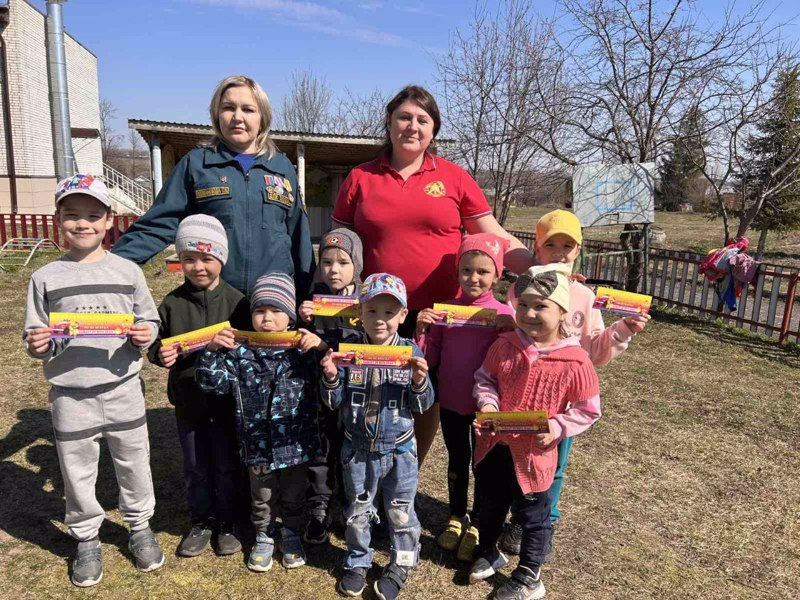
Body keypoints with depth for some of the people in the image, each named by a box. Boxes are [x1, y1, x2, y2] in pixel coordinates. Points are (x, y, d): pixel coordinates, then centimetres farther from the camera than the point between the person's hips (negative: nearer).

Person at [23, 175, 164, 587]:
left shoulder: (127, 271, -1)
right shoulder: (45, 278, -1)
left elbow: (150, 320, 5)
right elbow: (34, 336, 4)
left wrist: (147, 334, -15)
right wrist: (37, 346, -17)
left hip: (123, 389, 0)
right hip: (70, 396, 0)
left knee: (134, 464, 14)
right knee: (77, 473, 14)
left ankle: (140, 528, 37)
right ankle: (86, 540, 36)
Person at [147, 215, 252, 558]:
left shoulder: (236, 302, -9)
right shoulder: (172, 303, -3)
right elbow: (156, 345, 4)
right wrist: (160, 355, -18)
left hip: (226, 400, -2)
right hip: (188, 401, 2)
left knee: (226, 466, 14)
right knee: (195, 468, 17)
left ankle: (227, 522, 34)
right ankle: (201, 521, 37)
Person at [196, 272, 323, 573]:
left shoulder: (304, 351, -10)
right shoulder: (240, 353, -8)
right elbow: (212, 383, -8)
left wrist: (321, 346, -29)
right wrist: (212, 350, -21)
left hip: (297, 444, 0)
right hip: (258, 445, 0)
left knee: (294, 497, 22)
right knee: (261, 498, 23)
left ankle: (291, 534, 47)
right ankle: (264, 537, 48)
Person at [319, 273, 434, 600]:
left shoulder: (411, 352, -11)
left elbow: (423, 405, -9)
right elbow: (334, 402, -5)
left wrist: (420, 382, -29)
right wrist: (331, 377, -24)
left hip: (399, 449, -1)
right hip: (357, 449, 1)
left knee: (401, 513, 16)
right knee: (357, 512, 20)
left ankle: (401, 564, 40)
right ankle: (357, 562, 43)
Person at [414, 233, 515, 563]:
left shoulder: (504, 314, -10)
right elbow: (430, 359, -2)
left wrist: (511, 334, -25)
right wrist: (422, 331, -17)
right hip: (450, 401, 2)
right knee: (457, 461, 20)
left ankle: (476, 526, 34)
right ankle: (456, 518, 40)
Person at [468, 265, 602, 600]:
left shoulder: (575, 361, -18)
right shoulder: (504, 345, -9)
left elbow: (588, 409, -9)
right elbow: (484, 378, 5)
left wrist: (557, 427, -21)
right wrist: (487, 404, -13)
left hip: (534, 453, -4)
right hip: (495, 444, 4)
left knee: (533, 516, 16)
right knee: (490, 505, 24)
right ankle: (488, 554, 51)